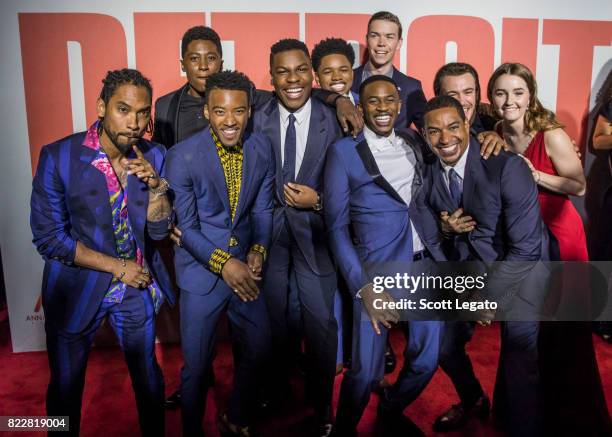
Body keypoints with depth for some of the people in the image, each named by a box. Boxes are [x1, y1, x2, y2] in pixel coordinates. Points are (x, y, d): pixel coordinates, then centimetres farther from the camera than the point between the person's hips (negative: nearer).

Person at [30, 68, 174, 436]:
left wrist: (156, 186, -24)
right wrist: (116, 266, -15)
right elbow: (49, 238, -15)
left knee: (148, 376, 17)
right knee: (66, 384, 15)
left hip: (138, 287, 3)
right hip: (77, 287, -2)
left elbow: (158, 231, -6)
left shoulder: (154, 156, -7)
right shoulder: (58, 156, -16)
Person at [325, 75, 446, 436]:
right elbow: (337, 227, -6)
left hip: (426, 264, 5)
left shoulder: (413, 142, 11)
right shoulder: (344, 151, -4)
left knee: (426, 360, 13)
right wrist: (363, 287, -14)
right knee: (366, 371, -2)